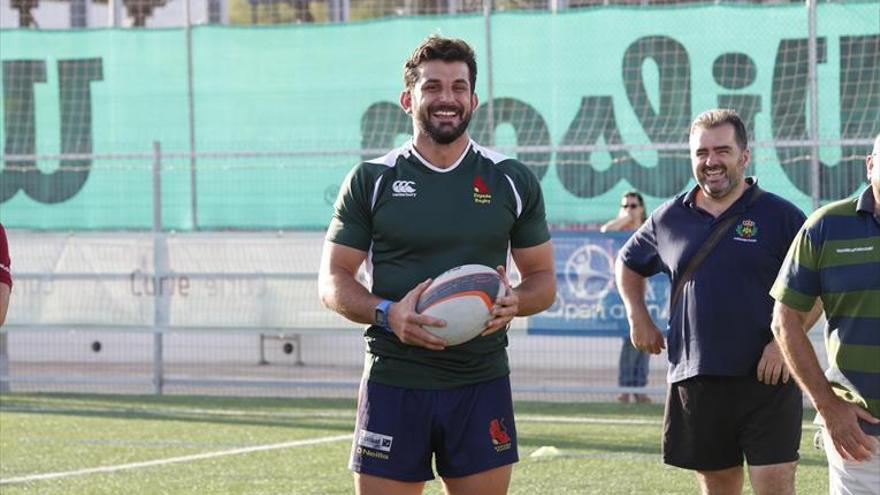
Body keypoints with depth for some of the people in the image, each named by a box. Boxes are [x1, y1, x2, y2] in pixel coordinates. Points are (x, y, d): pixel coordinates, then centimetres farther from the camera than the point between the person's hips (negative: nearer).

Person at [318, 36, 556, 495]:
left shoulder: (512, 181, 7)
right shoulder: (371, 180, 3)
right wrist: (387, 313, -16)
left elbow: (543, 278, 13)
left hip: (482, 385, 1)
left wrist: (516, 300, -11)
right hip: (393, 383, -1)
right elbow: (333, 280, 4)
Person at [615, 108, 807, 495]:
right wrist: (638, 318, 15)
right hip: (696, 378, 4)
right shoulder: (668, 219, 10)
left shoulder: (781, 216, -2)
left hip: (767, 379, -4)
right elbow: (629, 264, 28)